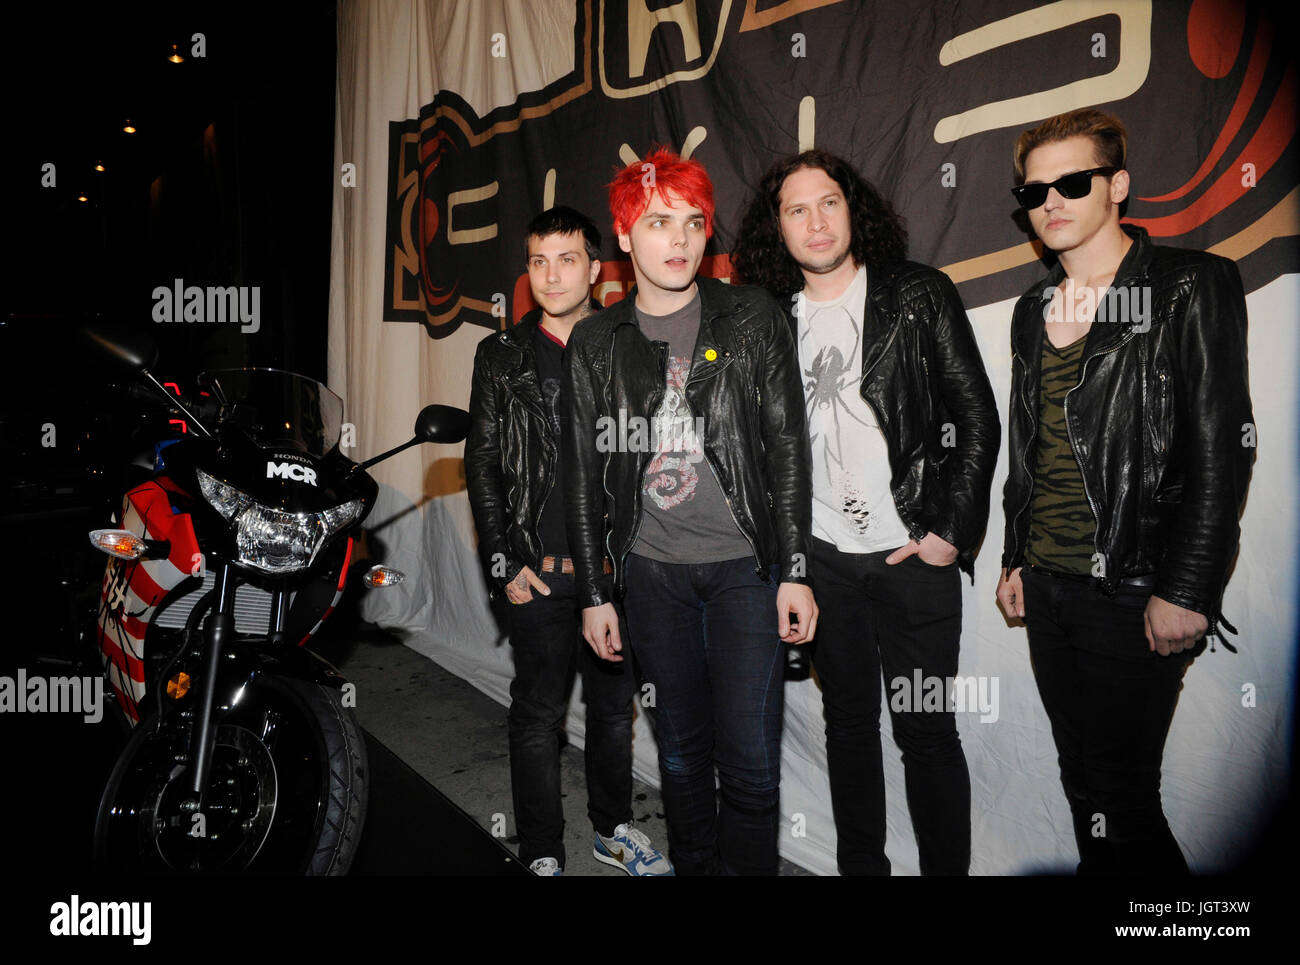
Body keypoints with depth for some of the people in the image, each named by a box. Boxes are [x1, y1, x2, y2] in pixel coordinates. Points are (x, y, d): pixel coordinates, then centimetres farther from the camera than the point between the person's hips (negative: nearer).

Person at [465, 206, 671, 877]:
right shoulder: (502, 357, 4)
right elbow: (482, 464, 3)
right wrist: (503, 563, -4)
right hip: (539, 569, -1)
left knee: (615, 706, 15)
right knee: (538, 715, 7)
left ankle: (614, 829, 34)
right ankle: (541, 854, 23)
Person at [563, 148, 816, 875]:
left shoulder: (753, 318, 1)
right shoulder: (596, 343, 6)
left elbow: (788, 450, -1)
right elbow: (586, 472, 8)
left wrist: (795, 571, -6)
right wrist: (595, 592, 6)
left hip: (746, 564, -2)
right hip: (652, 570, 2)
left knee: (750, 758, -1)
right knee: (682, 750, 14)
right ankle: (694, 866, 33)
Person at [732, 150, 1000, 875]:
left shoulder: (918, 296, -2)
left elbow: (977, 418, -3)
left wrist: (952, 533, -9)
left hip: (912, 556, -3)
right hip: (823, 558, 3)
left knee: (927, 732, 5)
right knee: (848, 723, 16)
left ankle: (948, 868, 25)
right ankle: (859, 864, 32)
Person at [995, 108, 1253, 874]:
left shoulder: (1191, 287, -6)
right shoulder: (1034, 309, 13)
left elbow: (1221, 451, -11)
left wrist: (1185, 593, -15)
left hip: (1134, 592, -6)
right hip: (1048, 587, 6)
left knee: (1121, 797, 2)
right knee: (1083, 784, 15)